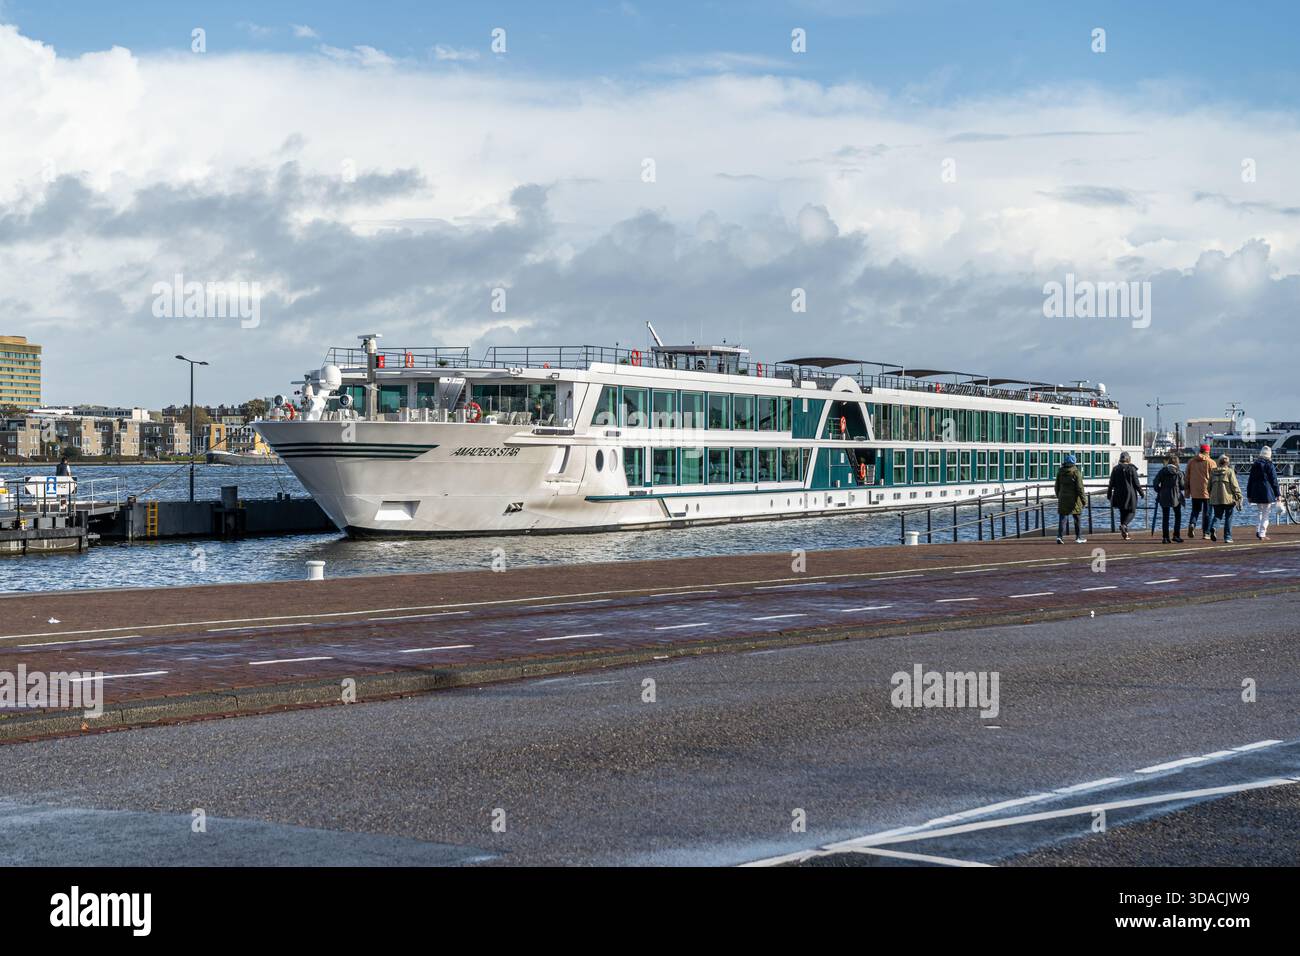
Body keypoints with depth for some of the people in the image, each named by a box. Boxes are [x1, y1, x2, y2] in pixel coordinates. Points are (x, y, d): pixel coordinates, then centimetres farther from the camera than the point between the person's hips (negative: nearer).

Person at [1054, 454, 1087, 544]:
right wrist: (1083, 498, -7)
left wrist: (1058, 496, 25)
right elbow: (1079, 487, -12)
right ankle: (1078, 537, 16)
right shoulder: (1075, 472, -11)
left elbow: (1057, 486, 14)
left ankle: (1060, 536, -12)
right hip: (1074, 499, -4)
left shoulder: (1060, 472, 5)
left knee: (1063, 518, 3)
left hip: (1063, 498, 4)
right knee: (1077, 518, 9)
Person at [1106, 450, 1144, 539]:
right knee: (1131, 511, 6)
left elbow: (1111, 483, 6)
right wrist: (1141, 493, 4)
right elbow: (1136, 483, -7)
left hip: (1119, 495, 4)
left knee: (1122, 513, 12)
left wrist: (1109, 494, 15)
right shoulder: (1131, 469, -8)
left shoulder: (1115, 469, 3)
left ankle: (1124, 533, 10)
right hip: (1130, 494, -4)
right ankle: (1124, 525, -21)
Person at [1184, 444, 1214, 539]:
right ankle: (1206, 532, 7)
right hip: (1207, 492, -3)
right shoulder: (1211, 462, -4)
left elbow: (1187, 477, 10)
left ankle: (1192, 524, -14)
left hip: (1194, 492, 3)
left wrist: (1187, 491, 16)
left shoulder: (1191, 462, 7)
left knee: (1195, 510, 13)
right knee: (1207, 512, 7)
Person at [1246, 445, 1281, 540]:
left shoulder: (1254, 465, 7)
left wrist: (1249, 495, 16)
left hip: (1256, 493, 5)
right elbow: (1274, 480, -7)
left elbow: (1250, 480, 11)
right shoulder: (1269, 465, -8)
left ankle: (1258, 530, 5)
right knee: (1266, 514, 1)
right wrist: (1278, 493, 0)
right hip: (1267, 492, -5)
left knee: (1261, 512, 19)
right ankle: (1262, 534, -3)